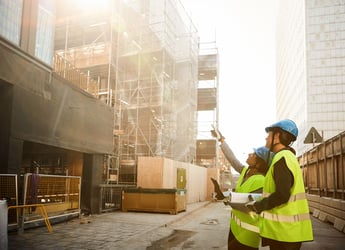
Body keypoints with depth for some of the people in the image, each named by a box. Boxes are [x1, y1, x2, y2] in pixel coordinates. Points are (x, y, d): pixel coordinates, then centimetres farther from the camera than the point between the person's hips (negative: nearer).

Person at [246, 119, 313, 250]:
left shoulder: (282, 158, -16)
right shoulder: (288, 156, 17)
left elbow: (282, 195, -23)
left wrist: (257, 206, -12)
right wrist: (259, 203, 14)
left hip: (285, 229, -9)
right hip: (287, 228, 9)